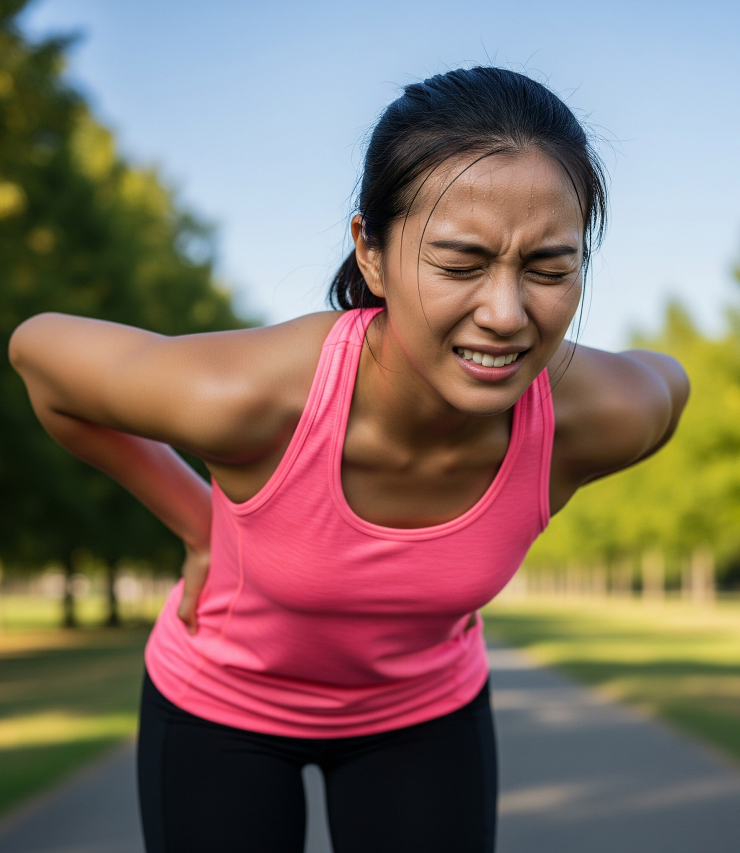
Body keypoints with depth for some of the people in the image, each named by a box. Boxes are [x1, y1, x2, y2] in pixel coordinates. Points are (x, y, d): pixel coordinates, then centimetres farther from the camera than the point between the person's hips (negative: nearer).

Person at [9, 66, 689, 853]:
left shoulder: (597, 417, -29)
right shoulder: (244, 396, -37)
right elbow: (39, 349, -17)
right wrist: (199, 527, -10)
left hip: (423, 708, 2)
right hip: (219, 703, -1)